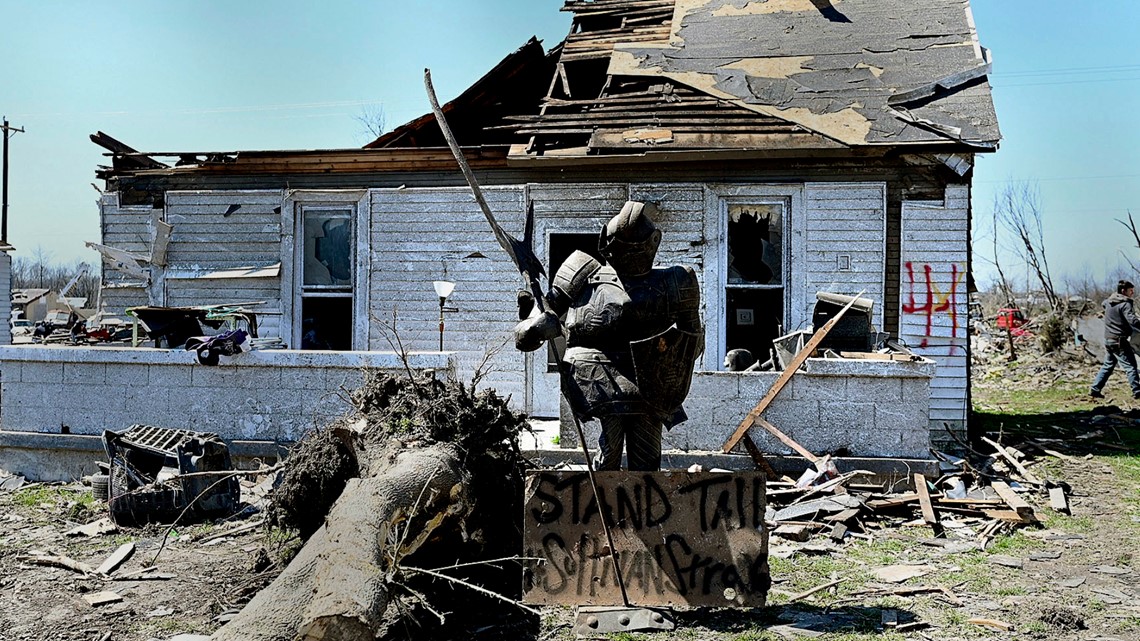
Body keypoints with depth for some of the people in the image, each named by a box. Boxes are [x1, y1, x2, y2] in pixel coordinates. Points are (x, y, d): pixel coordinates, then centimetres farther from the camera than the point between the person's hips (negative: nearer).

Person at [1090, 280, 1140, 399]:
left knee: (1108, 365, 16)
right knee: (1130, 366, -1)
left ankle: (1095, 389, 14)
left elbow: (1104, 303, 36)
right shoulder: (1125, 304, -16)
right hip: (1119, 341, -8)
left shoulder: (1108, 302, 9)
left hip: (1108, 340, 8)